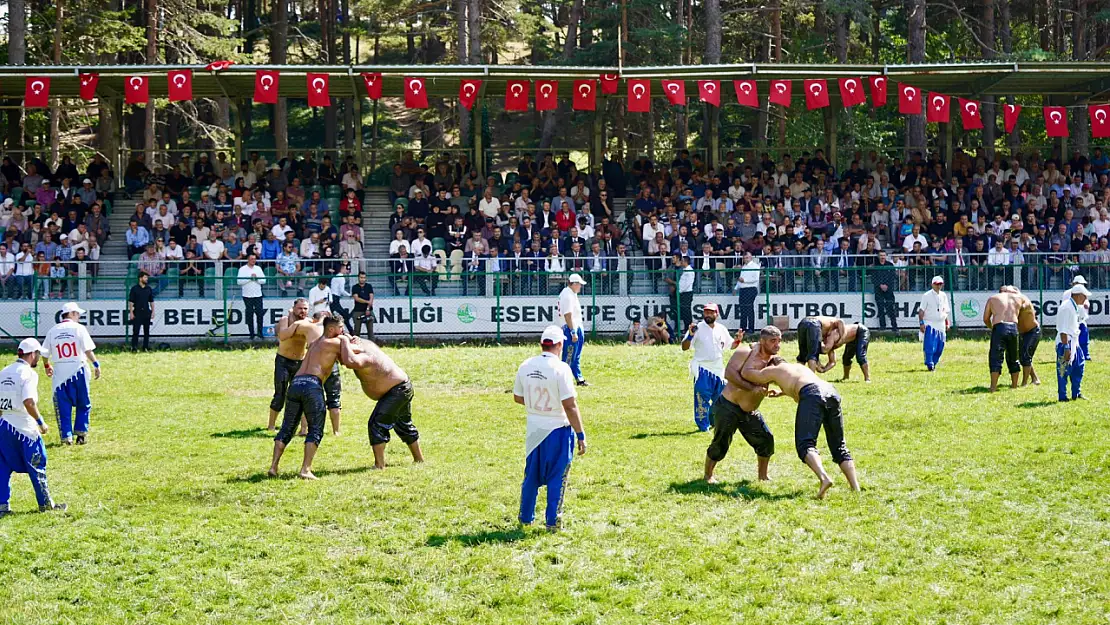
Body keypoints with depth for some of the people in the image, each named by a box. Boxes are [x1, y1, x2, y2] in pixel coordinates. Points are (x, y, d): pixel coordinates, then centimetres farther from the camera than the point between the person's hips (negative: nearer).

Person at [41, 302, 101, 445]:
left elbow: (45, 353, 11)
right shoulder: (78, 328, -4)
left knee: (63, 406, 8)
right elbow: (88, 350, -11)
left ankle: (66, 436, 4)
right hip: (78, 371, -2)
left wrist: (47, 366, 28)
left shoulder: (52, 331, 6)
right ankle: (81, 432, 5)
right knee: (83, 405, 12)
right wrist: (96, 364, -1)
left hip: (59, 373, 2)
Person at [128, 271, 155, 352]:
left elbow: (151, 301, 15)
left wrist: (153, 311, 8)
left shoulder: (149, 289, 11)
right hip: (137, 312, -4)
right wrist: (131, 312, -9)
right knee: (135, 330, -5)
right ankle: (134, 347, -1)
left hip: (146, 312, 4)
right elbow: (131, 301, -3)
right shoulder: (134, 288, -2)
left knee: (146, 330, 6)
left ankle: (146, 347, 12)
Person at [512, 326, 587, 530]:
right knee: (557, 477, 7)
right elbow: (569, 405, -20)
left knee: (531, 475, 19)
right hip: (557, 430, -5)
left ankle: (525, 517, 28)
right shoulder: (560, 368, -18)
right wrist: (580, 435, -15)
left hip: (533, 429, 5)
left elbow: (517, 397, 11)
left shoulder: (525, 366, -1)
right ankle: (552, 521, 9)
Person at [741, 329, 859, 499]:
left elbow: (745, 373, 35)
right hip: (832, 391, 6)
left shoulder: (773, 371, 23)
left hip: (812, 395, -6)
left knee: (805, 444, -9)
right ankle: (855, 488, -1)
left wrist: (757, 352, 46)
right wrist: (782, 392, 70)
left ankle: (824, 478, -35)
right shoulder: (799, 366, 42)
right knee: (839, 447, 12)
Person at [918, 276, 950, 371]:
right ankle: (929, 364, -6)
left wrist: (947, 322, 12)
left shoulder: (943, 296, 12)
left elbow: (946, 311, 18)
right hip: (930, 324, -5)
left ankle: (934, 363, 17)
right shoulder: (927, 295, -4)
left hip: (941, 324, 5)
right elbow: (921, 310, -7)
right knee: (930, 346, -11)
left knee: (940, 346, 4)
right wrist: (921, 323, -15)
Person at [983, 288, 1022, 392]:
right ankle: (1014, 385, 21)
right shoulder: (1017, 298, 18)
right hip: (1013, 328, 2)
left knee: (995, 357, -3)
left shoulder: (992, 298, 14)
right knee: (1013, 358, 17)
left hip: (999, 328, -2)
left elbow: (986, 319, 15)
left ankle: (993, 386, -12)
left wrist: (991, 328, 31)